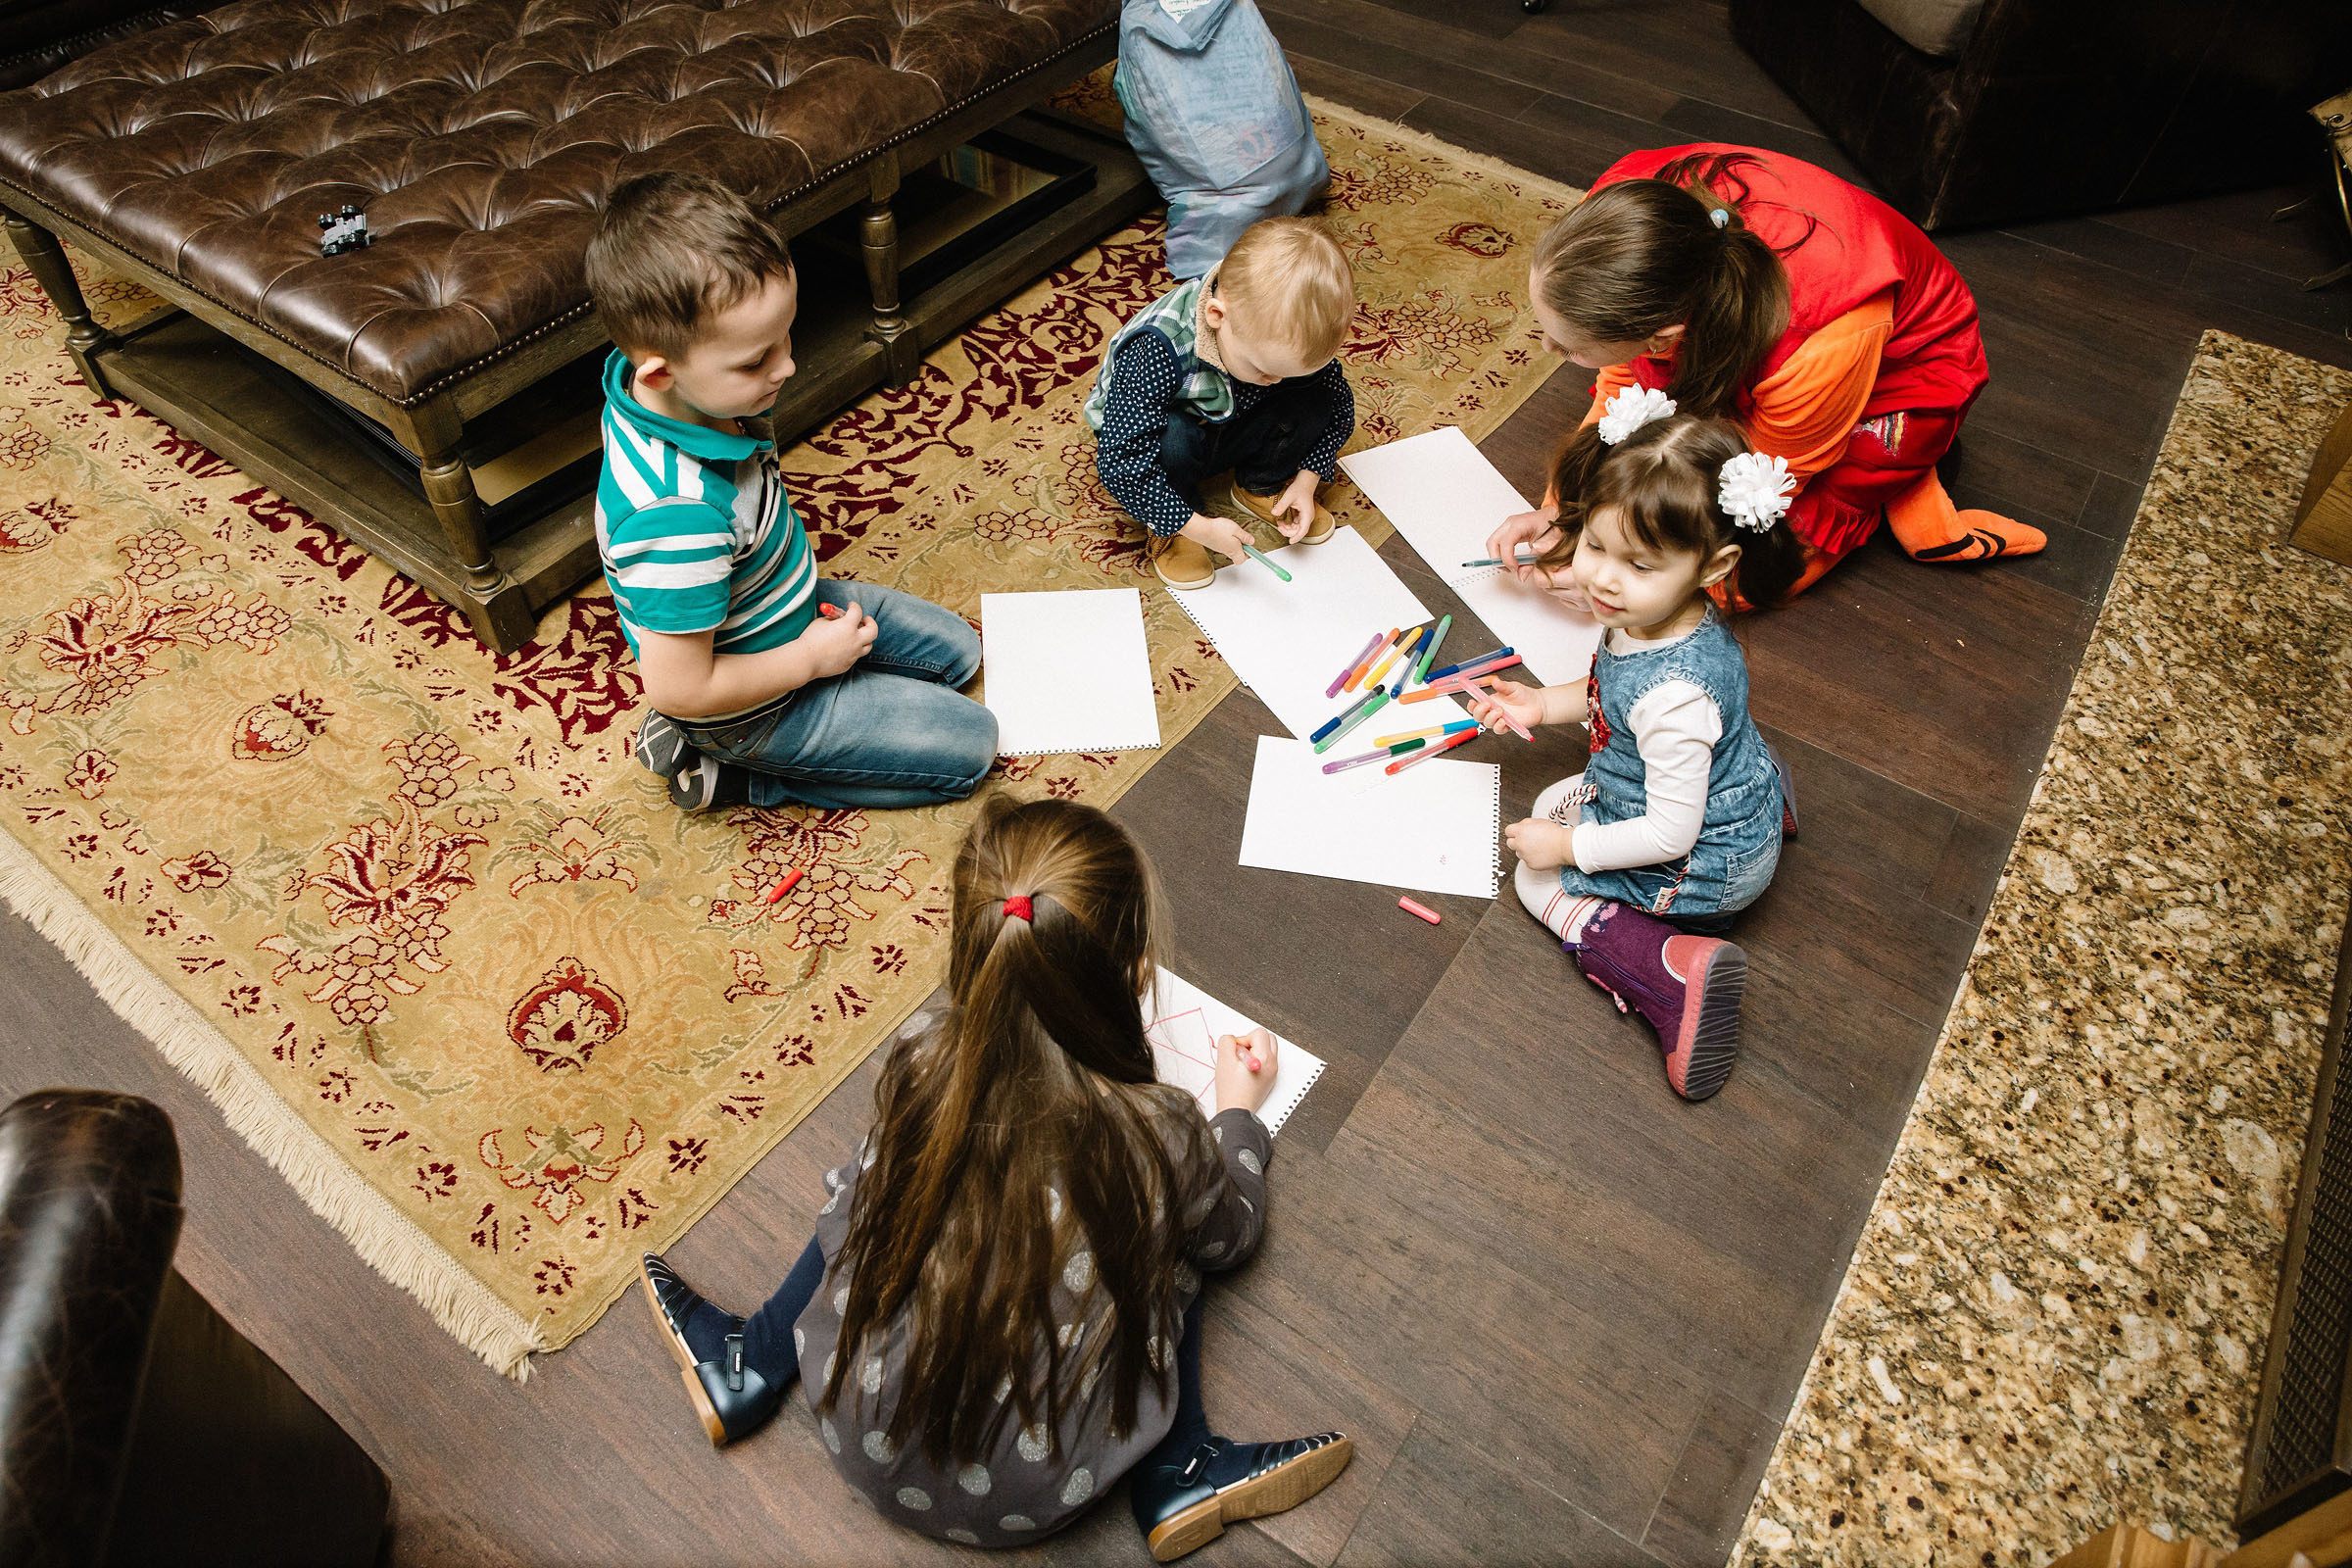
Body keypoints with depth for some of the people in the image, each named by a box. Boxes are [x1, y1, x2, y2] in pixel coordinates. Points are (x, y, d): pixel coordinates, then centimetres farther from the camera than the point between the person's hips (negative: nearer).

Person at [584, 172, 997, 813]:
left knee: (957, 652, 21)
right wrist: (812, 659, -19)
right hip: (755, 709, -8)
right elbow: (678, 689, -32)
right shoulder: (680, 515, -42)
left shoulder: (660, 390, -16)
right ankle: (726, 773, 4)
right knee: (969, 743, -3)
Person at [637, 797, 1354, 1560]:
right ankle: (1181, 1473, 9)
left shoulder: (917, 1065, -20)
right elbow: (1230, 1233, -1)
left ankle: (749, 1368, 30)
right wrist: (1237, 1110, 17)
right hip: (1033, 1498, -1)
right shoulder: (1162, 1136, -25)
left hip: (865, 1448, 2)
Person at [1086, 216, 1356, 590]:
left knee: (1314, 395, -19)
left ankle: (1262, 487, 6)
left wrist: (1307, 480, -15)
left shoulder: (1287, 336, -23)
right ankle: (1172, 532, -9)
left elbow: (1339, 406, -5)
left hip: (1229, 429, 4)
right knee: (1175, 439, -39)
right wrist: (1197, 526, -38)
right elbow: (1120, 460, -40)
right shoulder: (1157, 351, -40)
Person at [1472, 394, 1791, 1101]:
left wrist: (1567, 845, -20)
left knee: (1538, 877, 4)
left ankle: (1674, 974, -12)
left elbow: (1670, 834, -31)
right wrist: (1545, 704, -4)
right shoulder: (1649, 616, -15)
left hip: (1702, 866, -8)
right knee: (1554, 803, 26)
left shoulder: (1673, 696, -41)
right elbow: (1617, 696, 8)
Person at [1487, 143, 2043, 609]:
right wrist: (1560, 511, -21)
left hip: (1901, 370, -5)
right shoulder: (1619, 207, -32)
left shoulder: (1819, 354, -46)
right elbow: (1624, 382, -14)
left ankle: (1899, 485, 7)